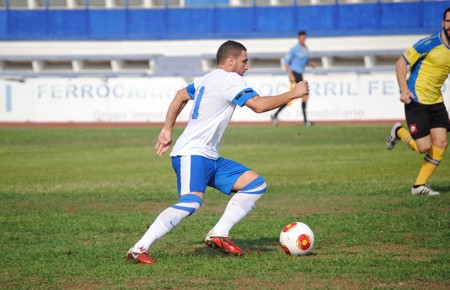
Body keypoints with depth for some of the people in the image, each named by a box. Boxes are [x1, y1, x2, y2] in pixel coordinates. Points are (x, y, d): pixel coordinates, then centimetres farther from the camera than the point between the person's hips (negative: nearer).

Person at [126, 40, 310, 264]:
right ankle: (139, 249, -30)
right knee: (192, 201, -31)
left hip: (210, 157, 11)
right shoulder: (229, 79, -9)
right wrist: (293, 94, -8)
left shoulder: (209, 79, 20)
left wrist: (167, 129, 31)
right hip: (191, 154, -11)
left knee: (256, 184, 5)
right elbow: (259, 105, -19)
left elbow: (180, 96, 31)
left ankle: (218, 235, -3)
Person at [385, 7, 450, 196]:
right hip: (417, 101, -7)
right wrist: (404, 89, -22)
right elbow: (401, 63, -12)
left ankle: (419, 185, 11)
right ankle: (399, 132, 22)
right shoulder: (430, 44, -16)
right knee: (424, 147, -9)